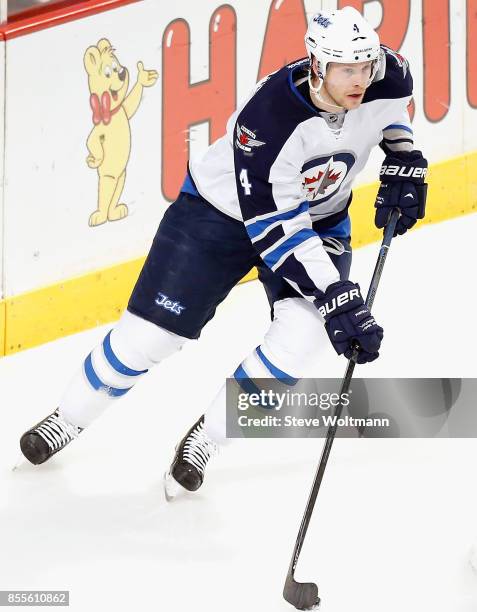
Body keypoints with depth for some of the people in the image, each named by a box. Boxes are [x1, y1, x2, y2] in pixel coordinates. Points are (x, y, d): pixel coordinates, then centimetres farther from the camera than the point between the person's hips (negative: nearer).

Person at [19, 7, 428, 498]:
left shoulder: (388, 78, -22)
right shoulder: (268, 117, -38)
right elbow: (278, 229, -35)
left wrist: (403, 163, -7)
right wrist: (340, 300, -37)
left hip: (321, 216, 4)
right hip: (223, 209, -4)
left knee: (299, 333, -20)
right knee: (149, 333, -1)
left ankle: (204, 439, 1)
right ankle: (68, 419, 27)